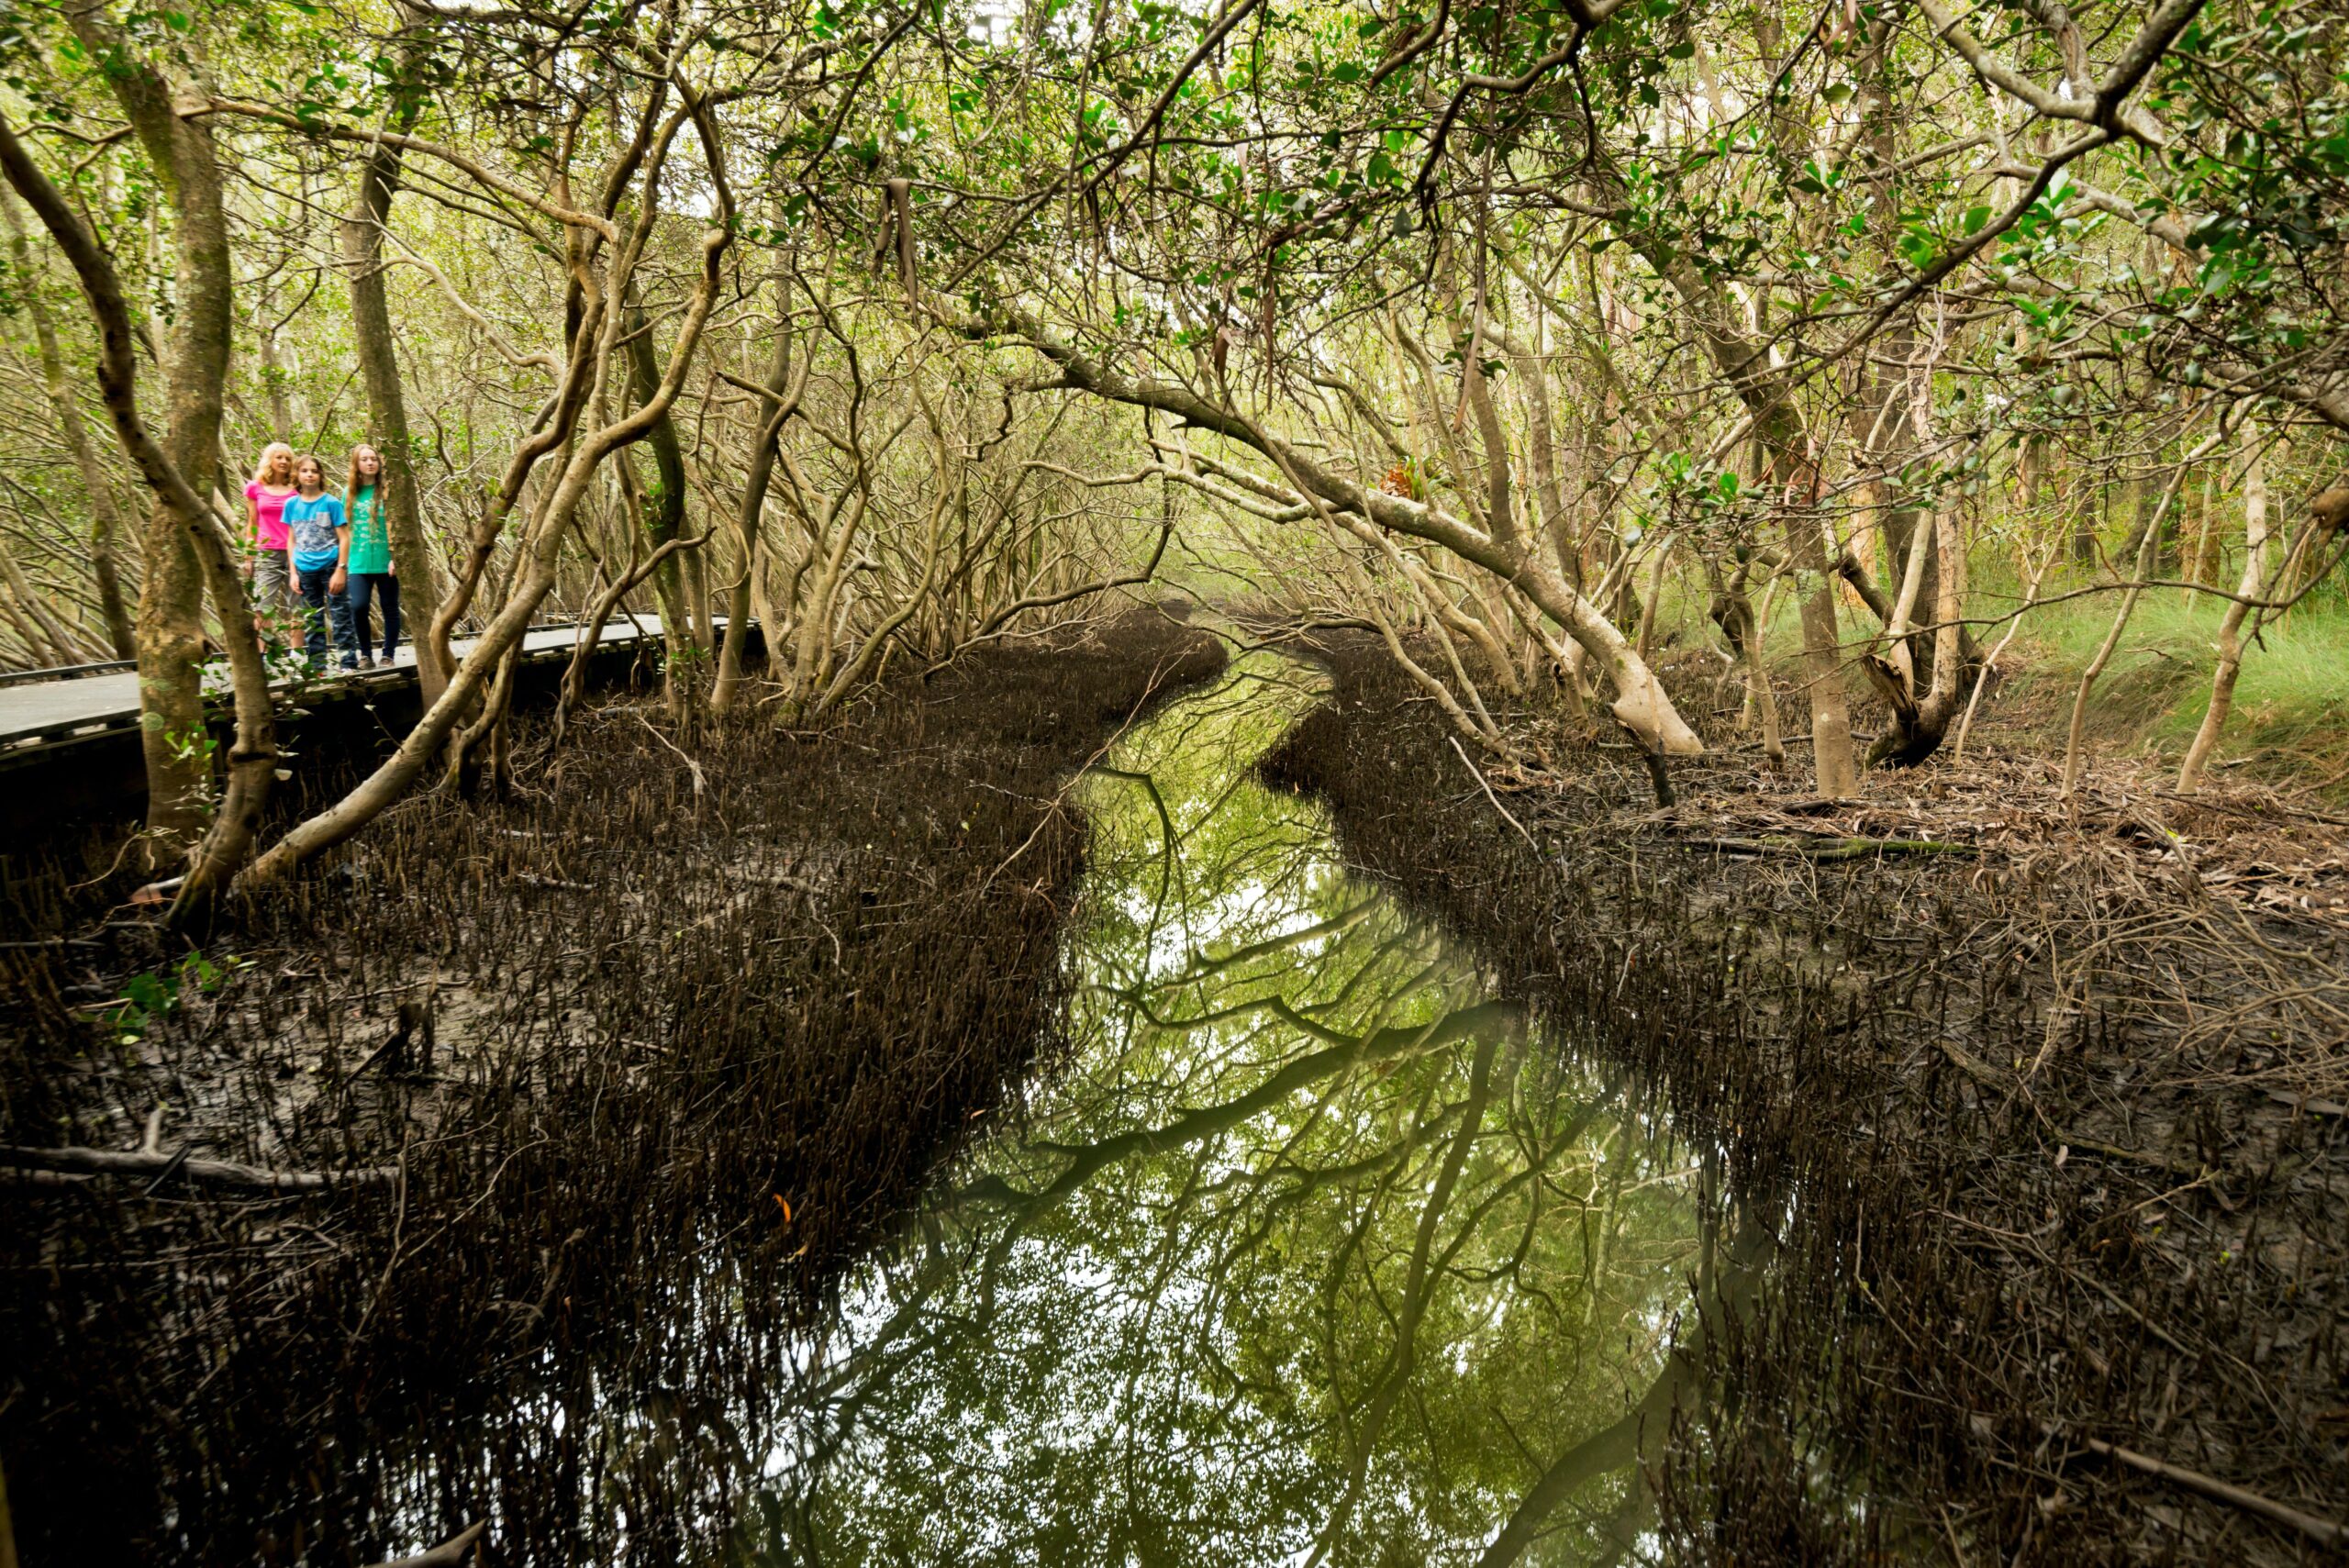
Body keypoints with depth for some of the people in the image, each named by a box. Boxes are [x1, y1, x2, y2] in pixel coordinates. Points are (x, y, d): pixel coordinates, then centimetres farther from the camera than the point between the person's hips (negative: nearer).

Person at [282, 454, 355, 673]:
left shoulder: (331, 503, -5)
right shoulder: (292, 505, 6)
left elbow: (344, 538, -6)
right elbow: (292, 540, 10)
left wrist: (340, 570, -12)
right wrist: (293, 572, 5)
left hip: (330, 566, -4)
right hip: (305, 570, 4)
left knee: (340, 617, -2)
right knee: (311, 621, 10)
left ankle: (349, 662, 2)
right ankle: (316, 666, 17)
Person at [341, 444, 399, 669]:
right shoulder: (350, 493, 9)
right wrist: (344, 561, 11)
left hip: (385, 561, -2)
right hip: (359, 563, 2)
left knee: (390, 609, 4)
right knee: (358, 606, -11)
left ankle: (388, 656, 15)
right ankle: (365, 655, 5)